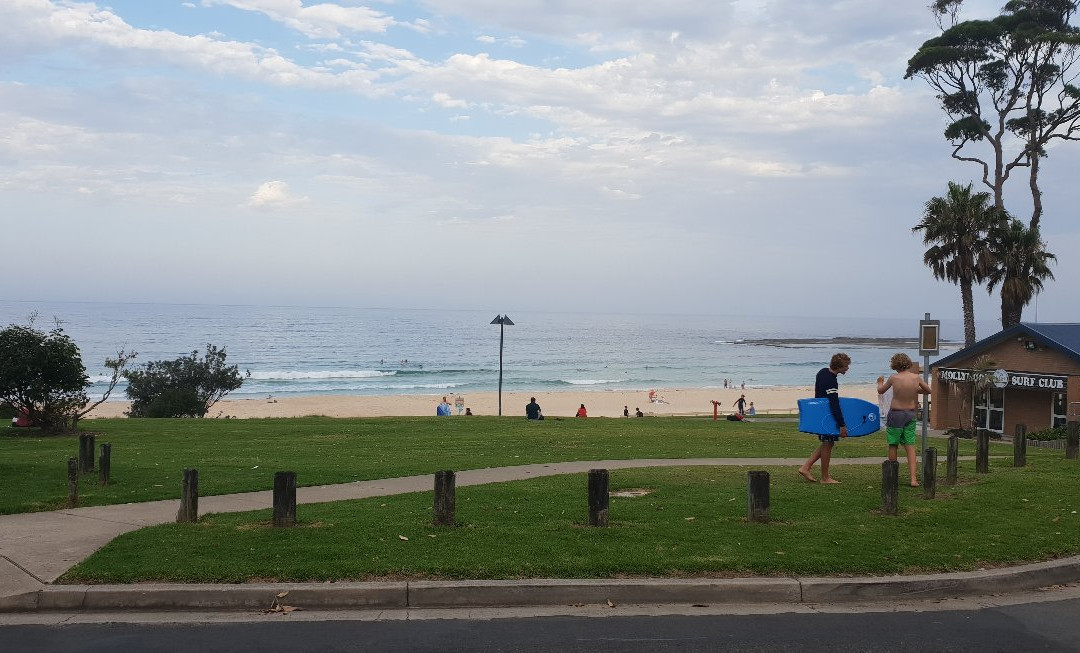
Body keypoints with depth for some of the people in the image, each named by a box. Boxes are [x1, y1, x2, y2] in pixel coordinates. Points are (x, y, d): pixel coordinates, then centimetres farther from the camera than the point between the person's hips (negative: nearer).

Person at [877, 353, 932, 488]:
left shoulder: (894, 378, -11)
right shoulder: (916, 378, -5)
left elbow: (881, 391, 6)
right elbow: (928, 391, 12)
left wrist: (880, 383, 27)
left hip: (895, 413, -2)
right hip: (910, 414, 2)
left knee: (893, 445, 11)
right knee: (910, 446, 4)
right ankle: (913, 478, -6)